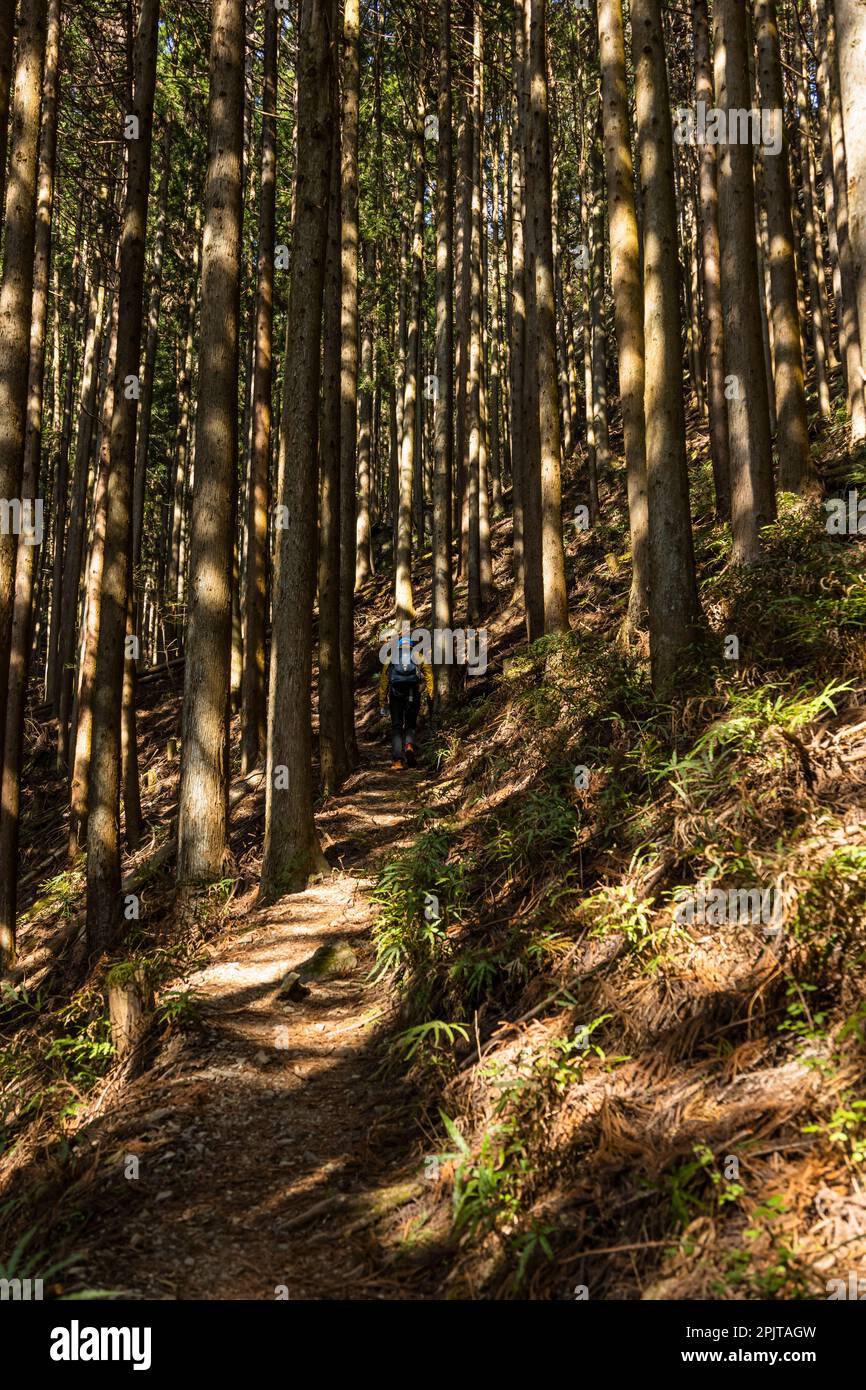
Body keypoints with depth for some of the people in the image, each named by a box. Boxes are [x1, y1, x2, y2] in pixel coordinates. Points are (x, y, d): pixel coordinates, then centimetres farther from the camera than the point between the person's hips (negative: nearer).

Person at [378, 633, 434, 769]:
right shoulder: (420, 659, 21)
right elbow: (429, 678, 5)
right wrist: (431, 698, 0)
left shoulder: (390, 659, 22)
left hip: (396, 693, 0)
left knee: (396, 727, 7)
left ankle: (398, 760, -4)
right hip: (413, 694, 0)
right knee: (411, 725, 15)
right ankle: (409, 745, -15)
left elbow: (383, 683, 16)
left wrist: (383, 704, 17)